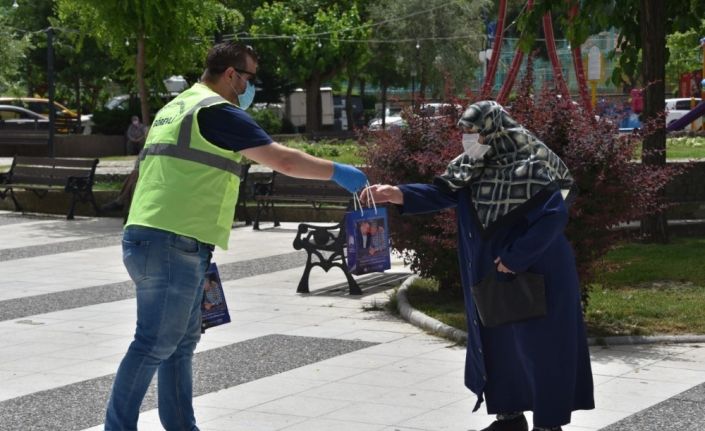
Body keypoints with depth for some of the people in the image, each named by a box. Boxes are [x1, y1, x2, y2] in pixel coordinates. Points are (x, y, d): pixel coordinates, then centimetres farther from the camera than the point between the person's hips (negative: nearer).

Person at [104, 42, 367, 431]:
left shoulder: (175, 108, 22)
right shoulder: (217, 111, -8)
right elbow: (283, 160, -12)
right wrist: (338, 172, -2)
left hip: (146, 237, 10)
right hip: (173, 244, -10)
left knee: (181, 342, 14)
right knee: (154, 345, -5)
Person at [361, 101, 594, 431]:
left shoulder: (533, 166, -18)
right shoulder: (474, 165, 3)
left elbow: (553, 215, -22)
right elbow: (442, 193, -1)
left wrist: (515, 258, -21)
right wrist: (398, 195, -17)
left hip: (536, 272, -8)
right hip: (491, 272, 8)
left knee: (539, 344, -1)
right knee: (497, 341, 15)